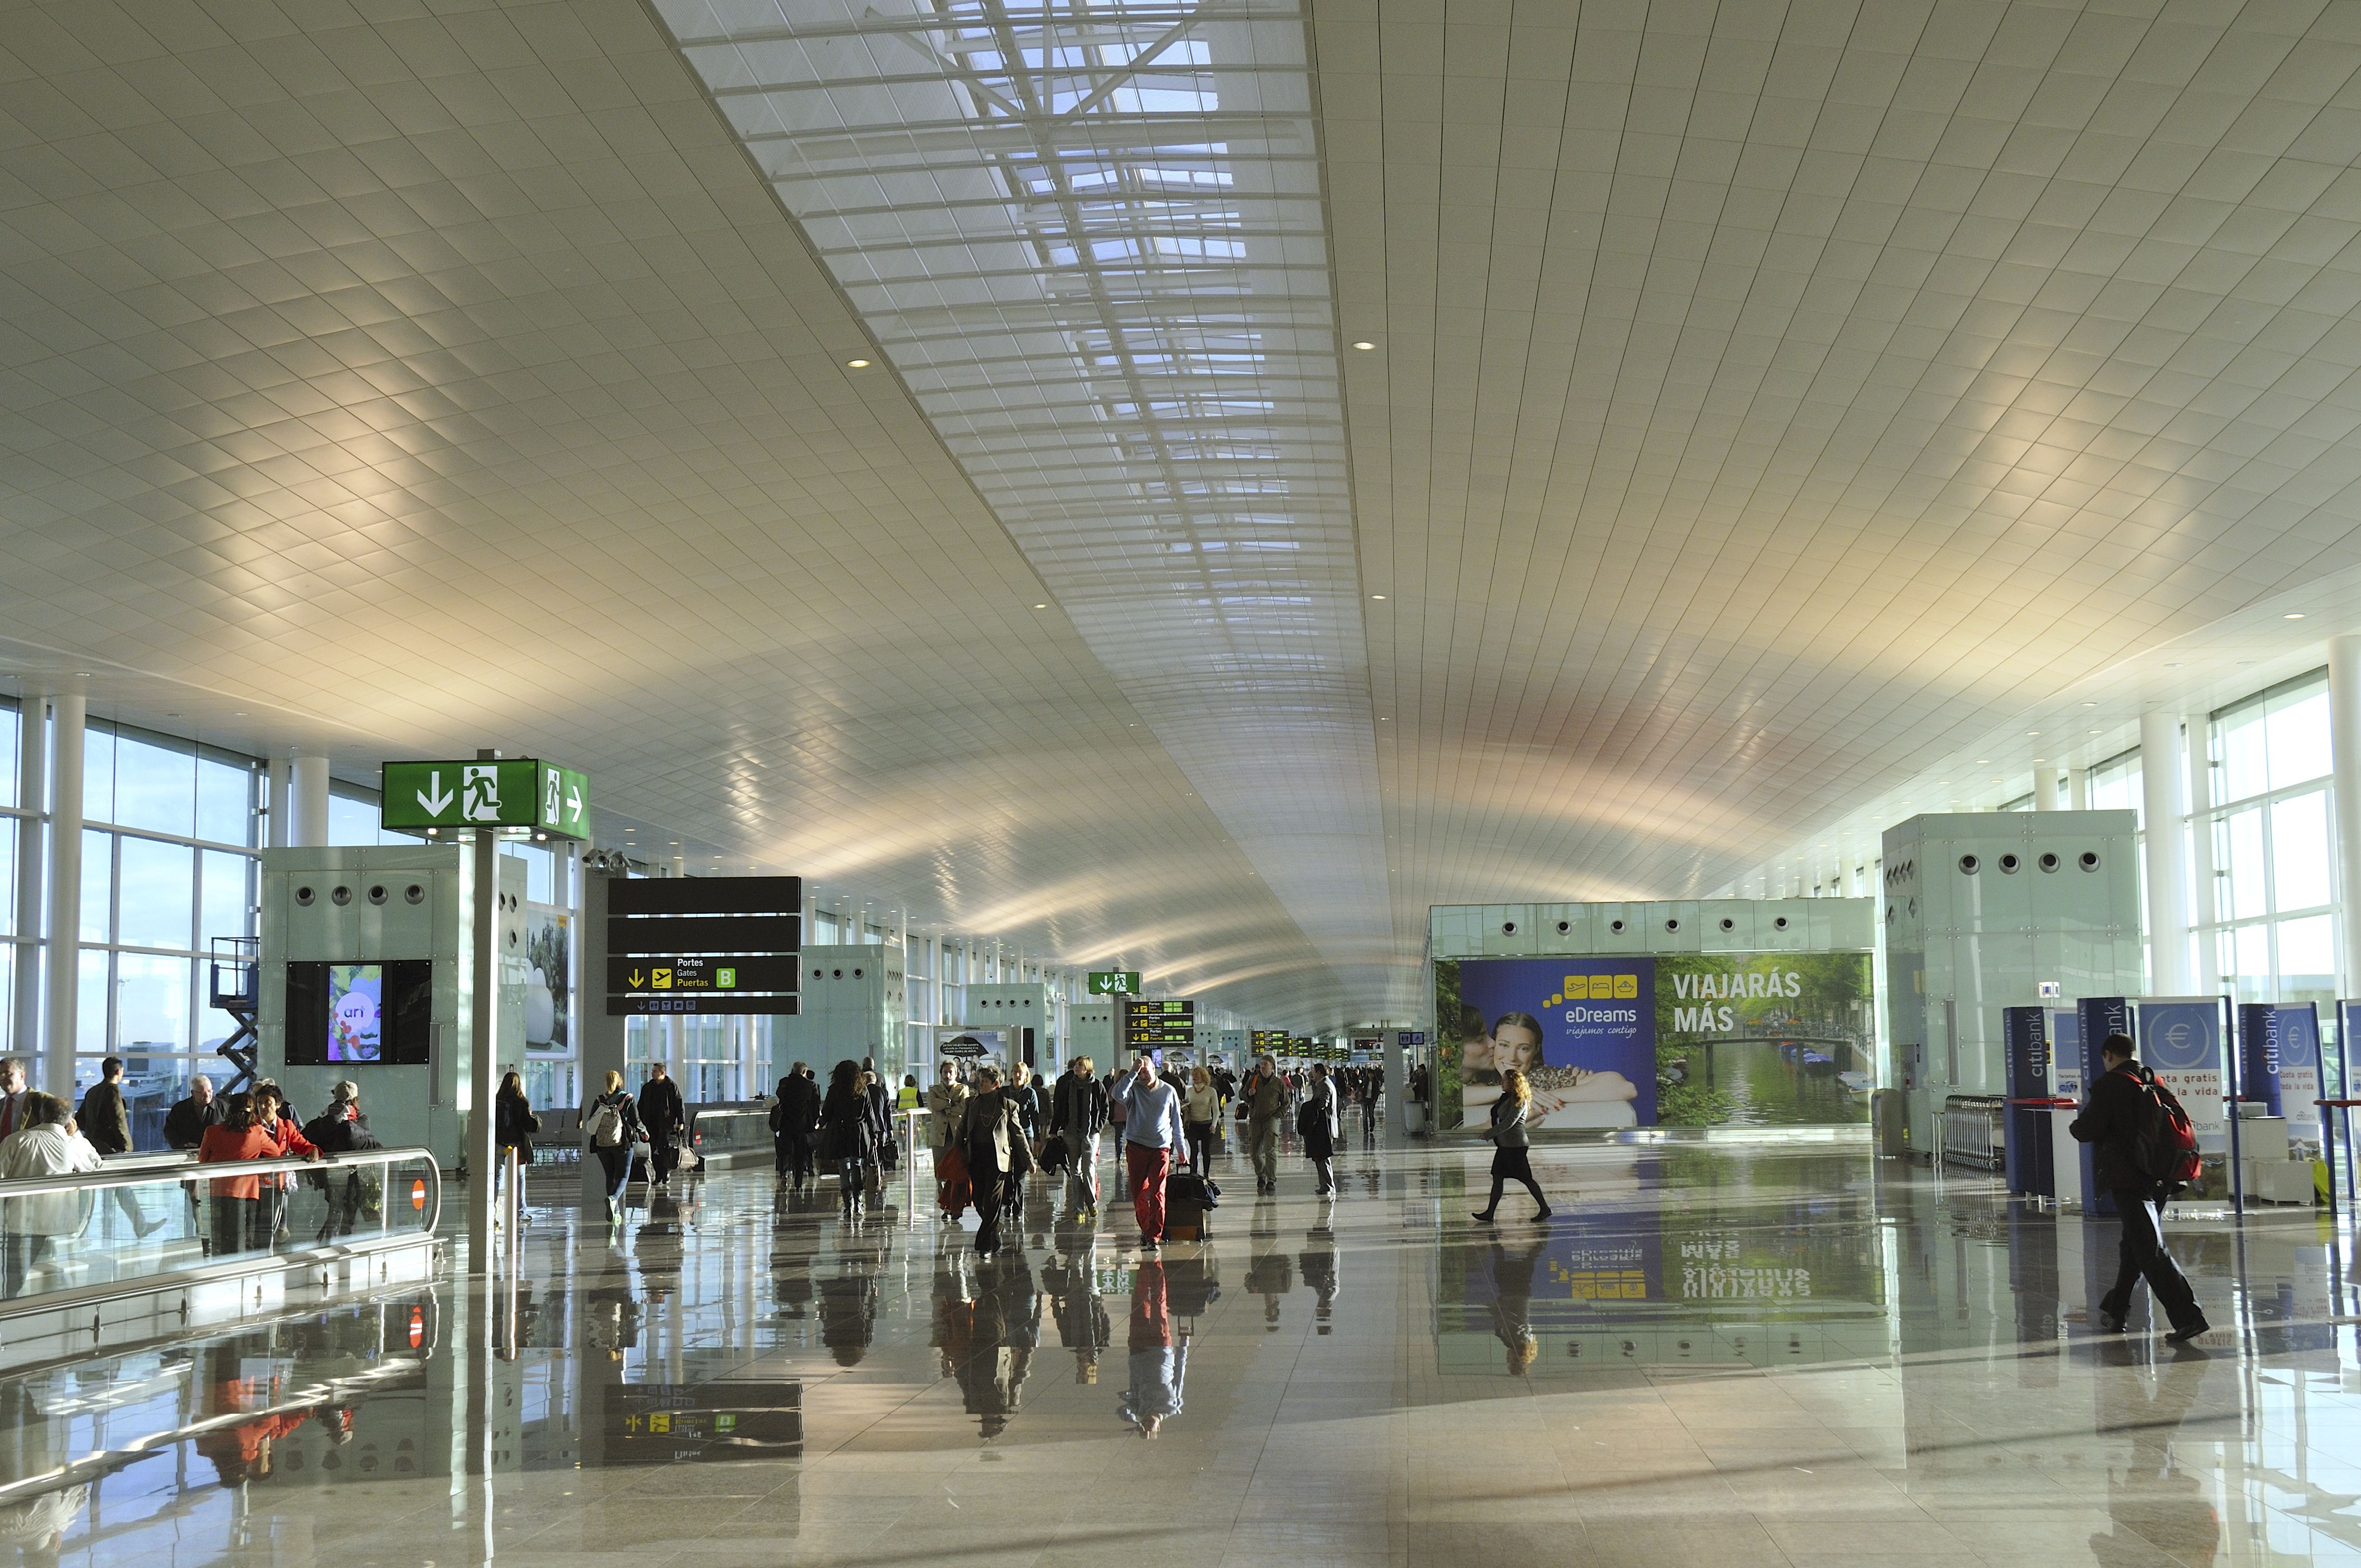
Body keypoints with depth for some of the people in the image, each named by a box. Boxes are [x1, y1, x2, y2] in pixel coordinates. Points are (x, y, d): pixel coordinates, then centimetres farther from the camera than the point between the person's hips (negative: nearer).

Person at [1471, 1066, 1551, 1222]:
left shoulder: (1519, 1101, -14)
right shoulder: (1507, 1098, 14)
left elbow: (1509, 1122, -22)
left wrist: (1489, 1134, -22)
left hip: (1516, 1145, -10)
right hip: (1505, 1144, 10)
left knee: (1525, 1178, -3)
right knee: (1497, 1178, 6)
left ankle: (1545, 1209, 7)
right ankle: (1490, 1213, 6)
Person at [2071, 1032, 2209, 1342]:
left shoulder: (2109, 1085, -9)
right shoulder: (2156, 1083, 11)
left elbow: (2089, 1130, -11)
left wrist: (2076, 1125, 11)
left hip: (2128, 1179, -8)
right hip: (2160, 1178, 8)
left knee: (2150, 1250, -10)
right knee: (2134, 1246, 20)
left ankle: (2188, 1316, -20)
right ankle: (2115, 1310, 32)